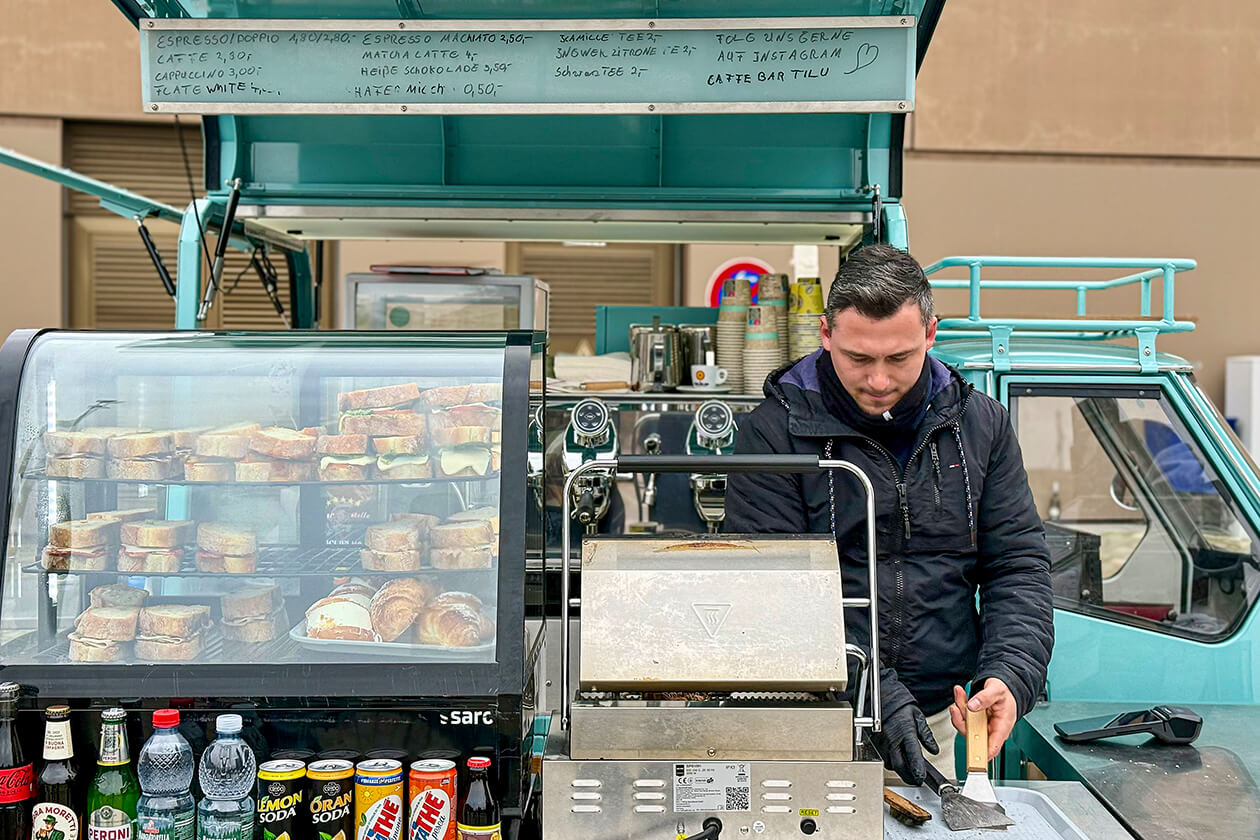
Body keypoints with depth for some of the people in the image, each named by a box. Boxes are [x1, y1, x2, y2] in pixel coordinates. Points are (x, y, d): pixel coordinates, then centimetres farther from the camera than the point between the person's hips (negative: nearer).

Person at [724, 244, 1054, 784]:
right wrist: (877, 698, -22)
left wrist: (1011, 676, -12)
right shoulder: (775, 430, -8)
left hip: (937, 720, 3)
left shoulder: (982, 425, 6)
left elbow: (1018, 565, 6)